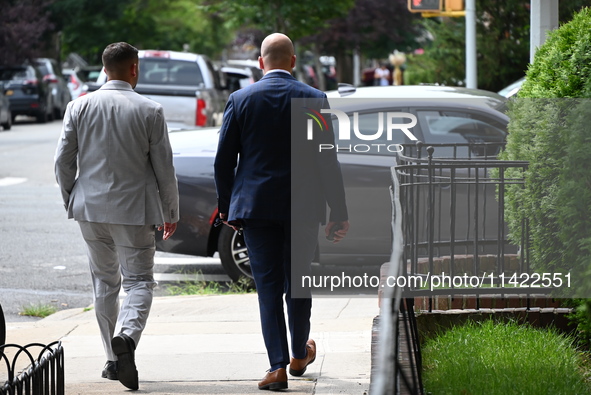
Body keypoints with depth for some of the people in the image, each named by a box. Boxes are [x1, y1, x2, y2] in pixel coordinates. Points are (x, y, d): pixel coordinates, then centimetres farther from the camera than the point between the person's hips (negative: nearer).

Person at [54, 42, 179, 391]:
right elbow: (164, 167, -4)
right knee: (139, 281, 3)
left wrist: (72, 201, 16)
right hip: (134, 211, -3)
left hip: (90, 207, 3)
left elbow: (63, 161, 2)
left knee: (104, 281, 15)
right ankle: (126, 336, -25)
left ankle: (115, 360, 18)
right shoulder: (150, 111, -7)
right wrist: (171, 212, 7)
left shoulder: (79, 107, 0)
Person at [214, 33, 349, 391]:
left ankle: (279, 366, -5)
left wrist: (226, 207, 12)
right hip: (303, 207, 1)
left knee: (269, 287, 2)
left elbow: (224, 161, 1)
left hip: (256, 206, 0)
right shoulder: (314, 100, -3)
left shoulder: (241, 100, -1)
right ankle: (300, 355, 32)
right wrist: (339, 213, 1)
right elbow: (327, 162, -4)